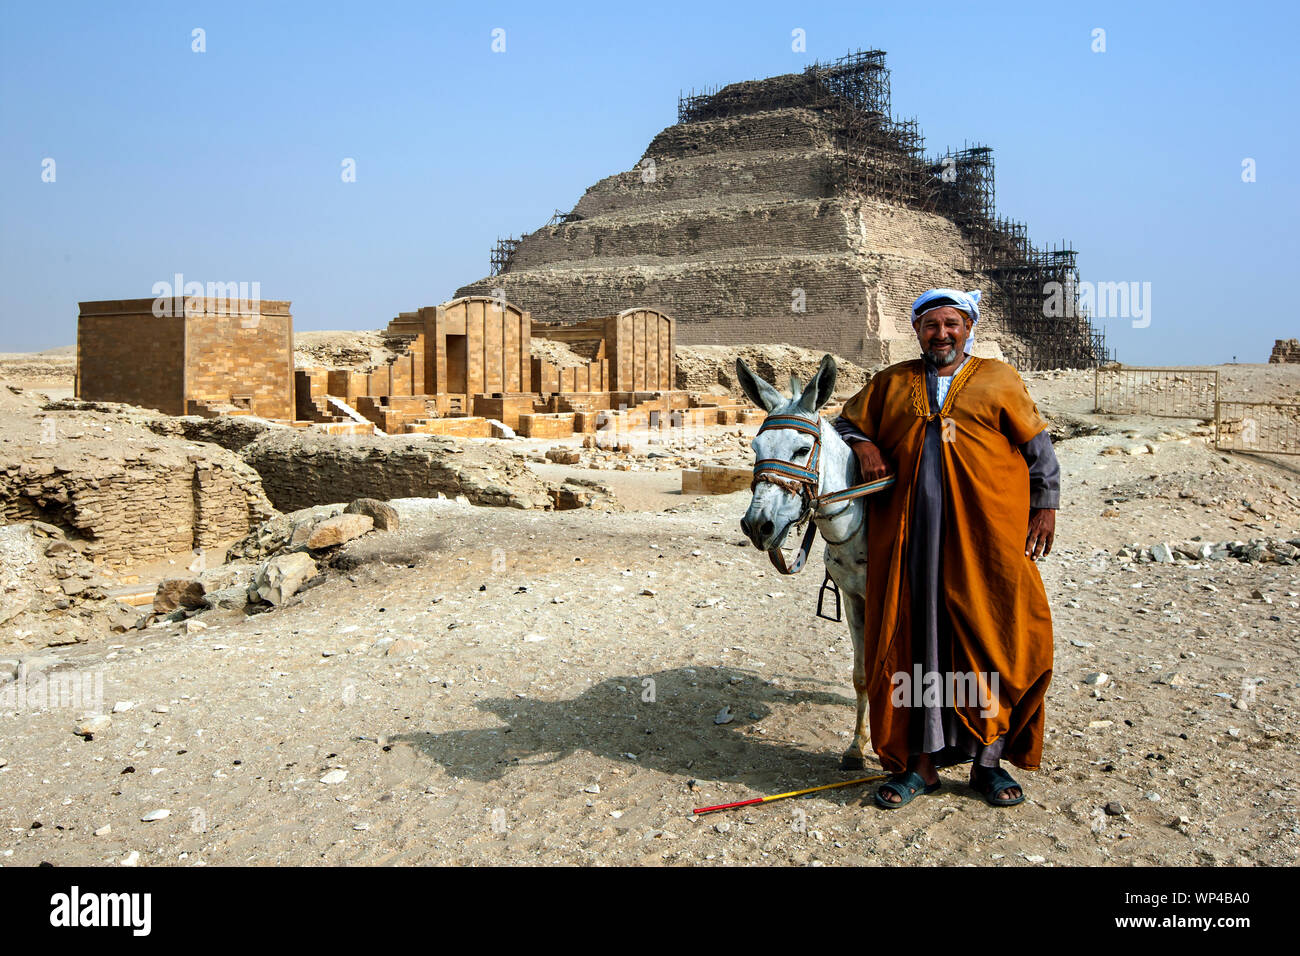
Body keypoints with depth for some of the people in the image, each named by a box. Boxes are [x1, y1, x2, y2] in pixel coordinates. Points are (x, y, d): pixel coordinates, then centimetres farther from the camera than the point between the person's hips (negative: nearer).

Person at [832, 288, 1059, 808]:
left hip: (987, 536, -1)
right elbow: (845, 423, 22)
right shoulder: (890, 384, 13)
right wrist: (863, 446, 1)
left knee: (990, 644, 2)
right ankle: (920, 763, 14)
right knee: (913, 644, 3)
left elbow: (1039, 449, 11)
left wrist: (1045, 506, 3)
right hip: (911, 540, 2)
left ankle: (989, 760, 16)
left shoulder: (999, 380, 9)